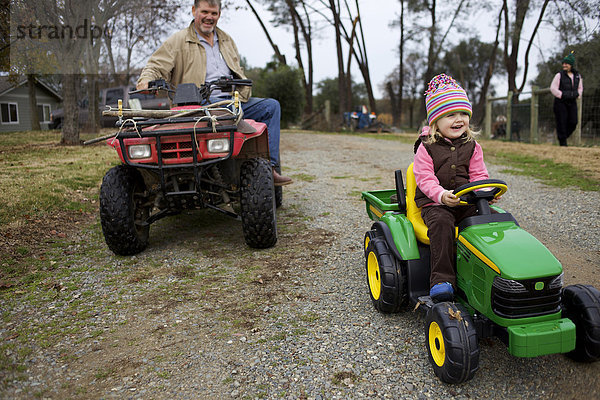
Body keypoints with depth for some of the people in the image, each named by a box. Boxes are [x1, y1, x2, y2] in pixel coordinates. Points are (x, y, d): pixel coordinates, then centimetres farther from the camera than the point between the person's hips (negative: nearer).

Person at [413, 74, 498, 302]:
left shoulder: (472, 146, 13)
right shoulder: (426, 147, -1)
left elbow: (479, 175, 10)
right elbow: (425, 178, -9)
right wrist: (442, 195, -28)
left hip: (467, 202, 4)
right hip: (434, 203, -4)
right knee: (441, 223, -35)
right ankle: (442, 279, -36)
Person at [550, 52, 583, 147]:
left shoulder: (577, 76, 12)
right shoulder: (559, 75, -2)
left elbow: (580, 88, 21)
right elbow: (553, 88, -7)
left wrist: (577, 94, 2)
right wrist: (562, 95, -13)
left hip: (572, 102, 4)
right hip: (560, 102, -4)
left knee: (573, 122, -2)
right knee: (562, 122, -4)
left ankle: (564, 136, 19)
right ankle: (562, 142, 4)